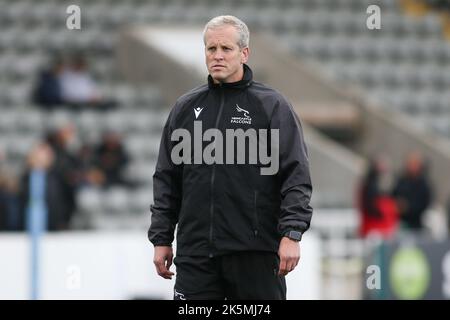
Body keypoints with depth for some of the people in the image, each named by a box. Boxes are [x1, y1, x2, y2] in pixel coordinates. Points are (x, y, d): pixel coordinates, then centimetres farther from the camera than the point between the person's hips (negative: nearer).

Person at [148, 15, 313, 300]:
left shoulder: (272, 105, 2)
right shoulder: (186, 108, 14)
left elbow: (296, 175, -4)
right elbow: (166, 179, 17)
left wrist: (291, 234, -14)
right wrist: (161, 239, 11)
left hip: (254, 252, -3)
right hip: (195, 253, 3)